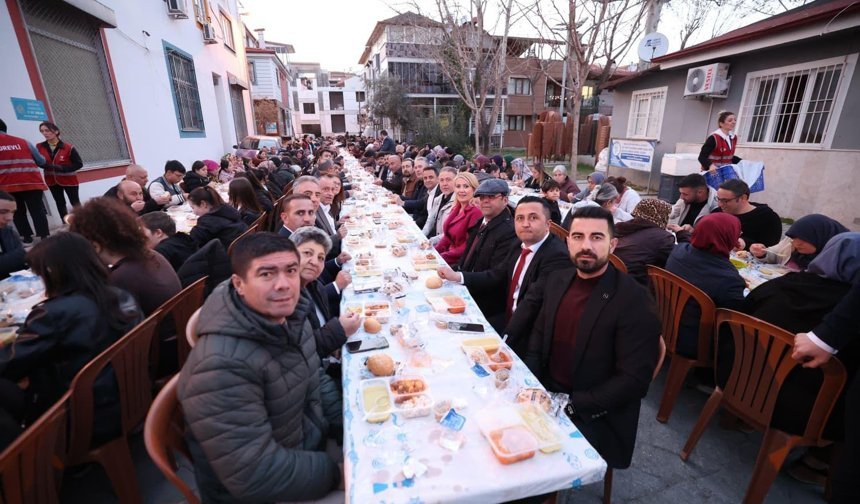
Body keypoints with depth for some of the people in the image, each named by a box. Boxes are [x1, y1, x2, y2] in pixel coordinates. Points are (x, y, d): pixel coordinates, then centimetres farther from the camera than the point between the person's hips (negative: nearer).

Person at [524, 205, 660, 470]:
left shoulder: (634, 301, -18)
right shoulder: (559, 280, 1)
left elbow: (635, 380, -18)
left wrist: (571, 406, -20)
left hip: (595, 417, -5)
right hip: (546, 394, 6)